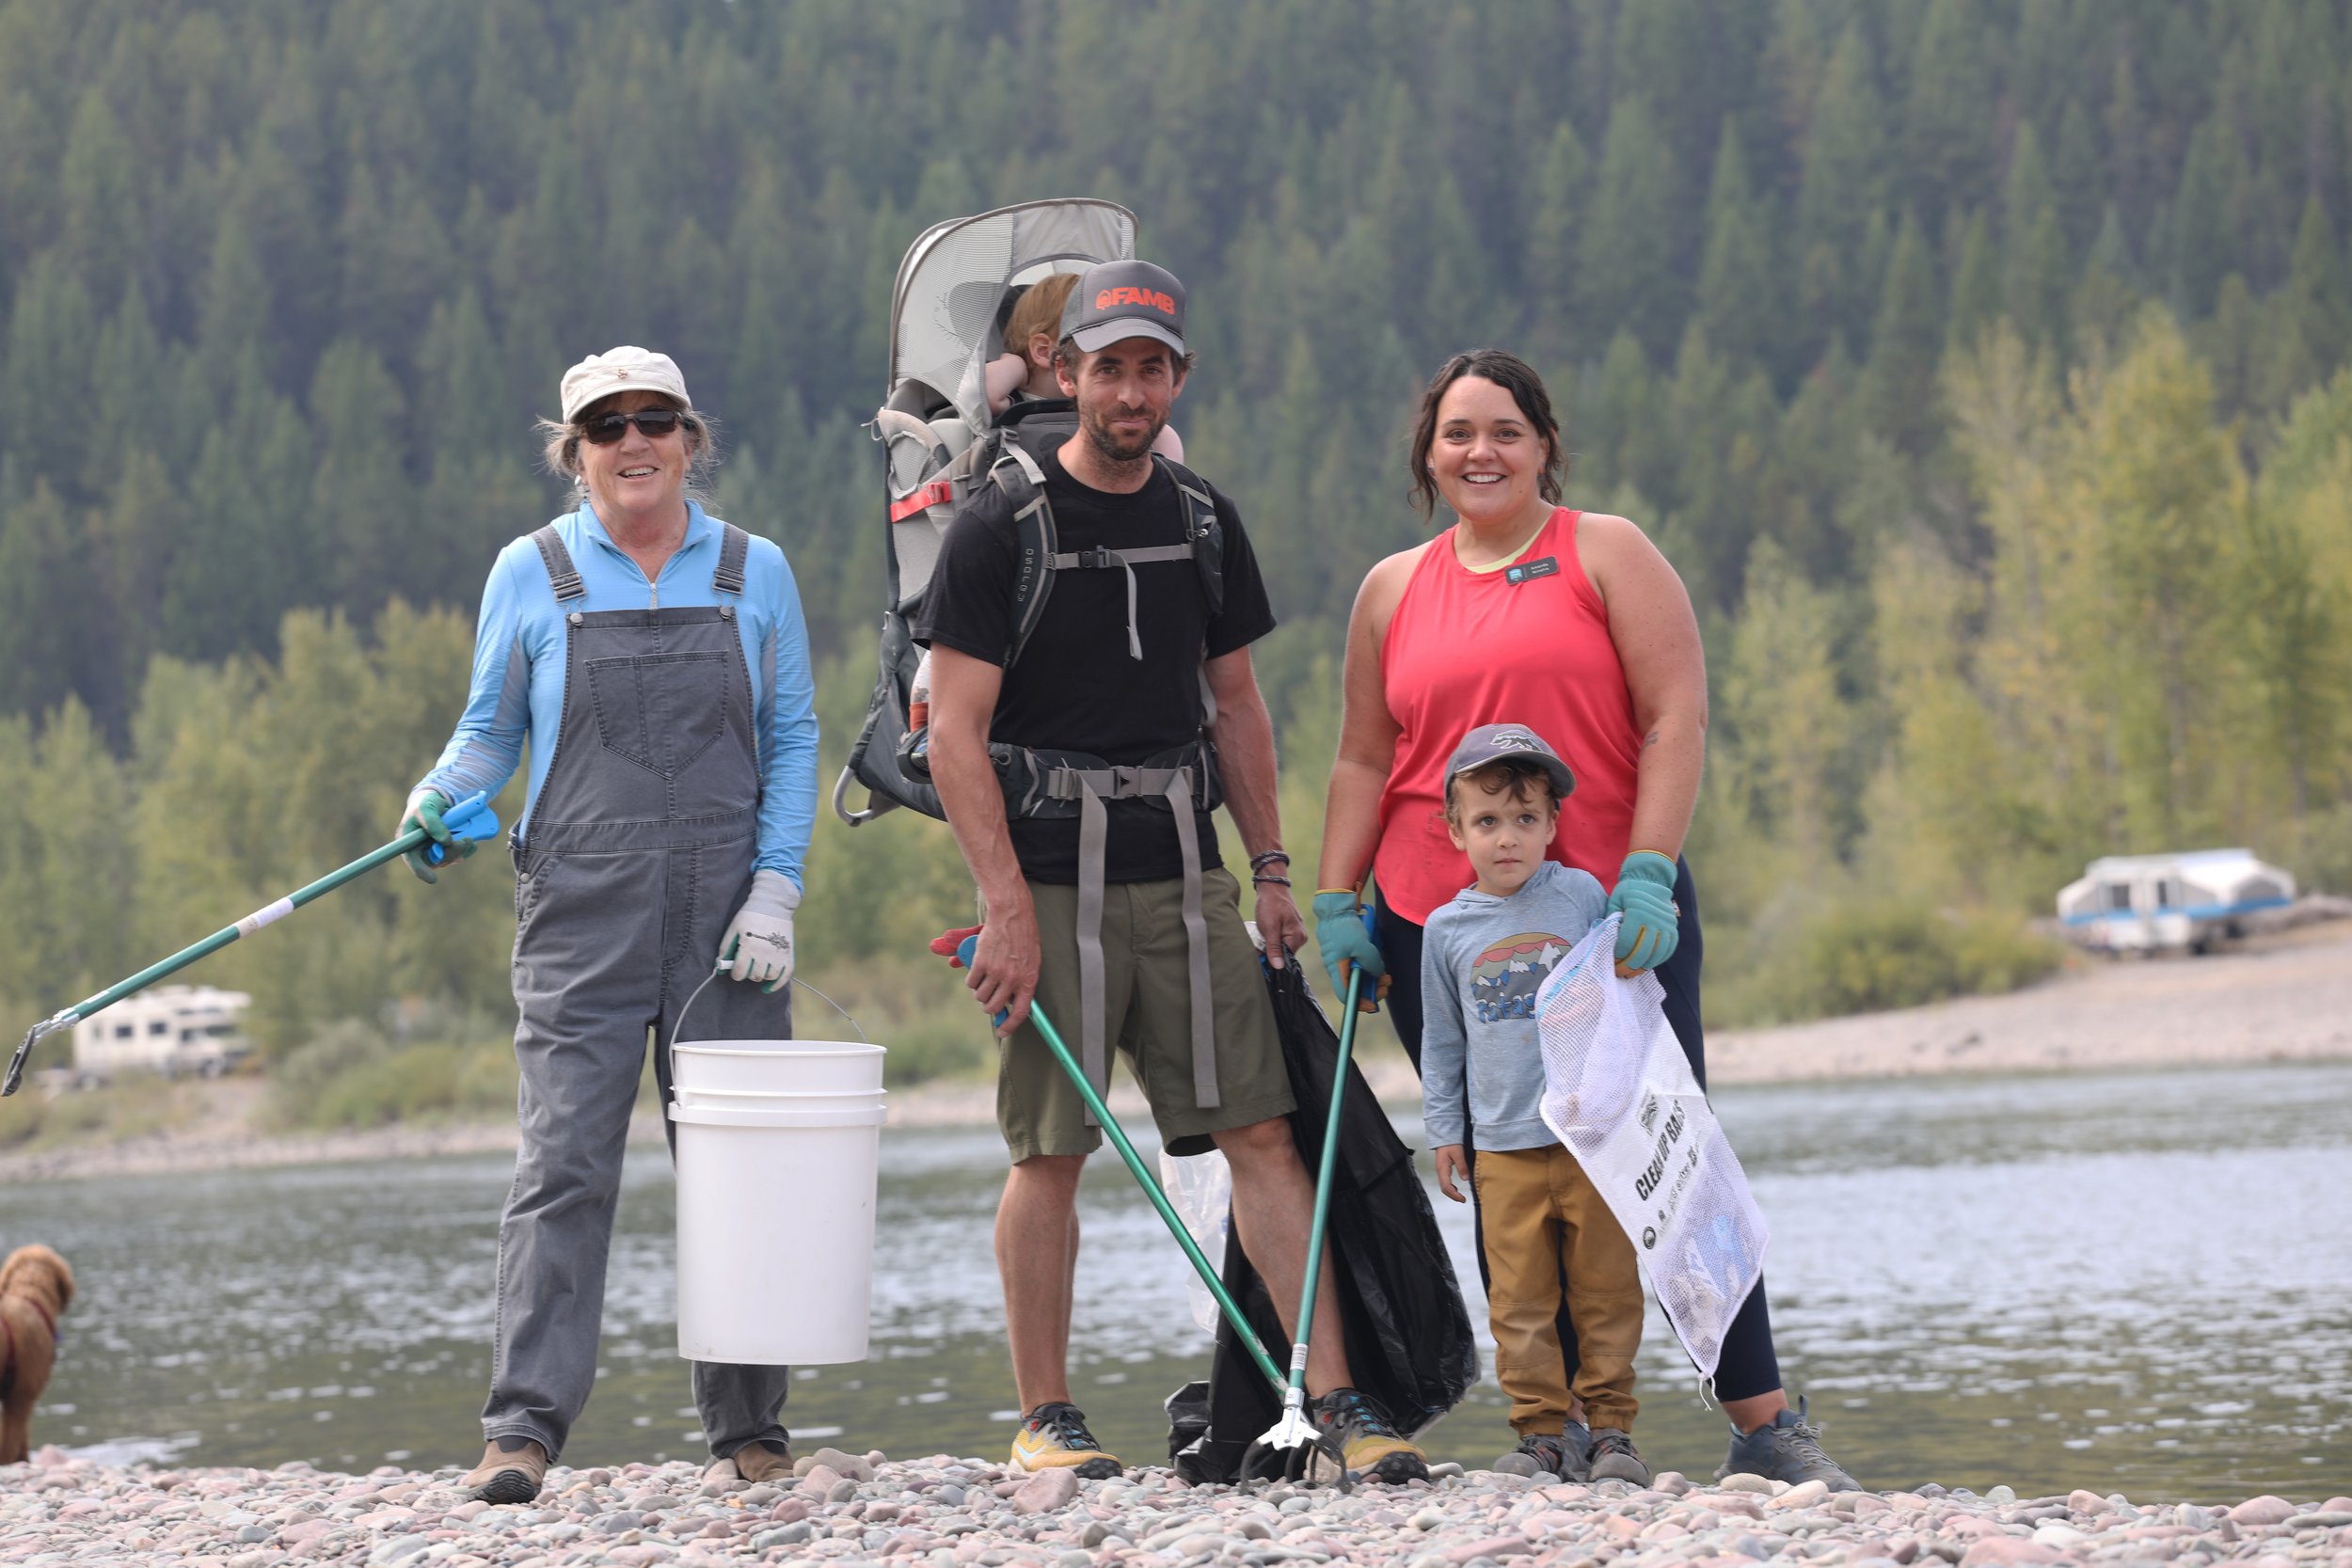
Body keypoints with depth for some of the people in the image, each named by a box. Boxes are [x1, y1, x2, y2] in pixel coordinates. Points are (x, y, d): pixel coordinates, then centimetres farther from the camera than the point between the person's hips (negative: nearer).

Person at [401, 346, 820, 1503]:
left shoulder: (753, 574, 7)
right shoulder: (531, 575, 5)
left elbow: (792, 741, 8)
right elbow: (490, 733, 11)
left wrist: (775, 889, -2)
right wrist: (439, 797, -10)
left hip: (727, 915, 1)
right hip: (583, 909, -1)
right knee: (563, 1166, -9)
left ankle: (750, 1429, 13)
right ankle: (523, 1429, -11)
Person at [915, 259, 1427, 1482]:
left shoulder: (1204, 525, 11)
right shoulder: (1000, 528, -5)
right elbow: (955, 731, -9)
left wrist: (1270, 871, 12)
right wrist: (1006, 902, -16)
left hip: (1184, 875, 4)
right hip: (1051, 875, -4)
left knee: (1260, 1132, -1)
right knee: (1050, 1151, 0)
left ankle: (1336, 1398, -1)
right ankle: (1045, 1419, 9)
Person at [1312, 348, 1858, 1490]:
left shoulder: (1608, 555, 3)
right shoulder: (1393, 590, 14)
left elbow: (1675, 719, -5)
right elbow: (1363, 761, 16)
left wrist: (1647, 875, -14)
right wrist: (1334, 901, 6)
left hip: (1609, 912, -3)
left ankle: (1766, 1427, 1)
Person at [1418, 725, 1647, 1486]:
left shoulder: (1582, 896, 1)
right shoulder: (1447, 929, 4)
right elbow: (1442, 1042, 14)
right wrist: (1444, 1130, 12)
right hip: (1505, 1145, 1)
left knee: (1606, 1290, 1)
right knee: (1520, 1300, -1)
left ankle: (1610, 1427, 8)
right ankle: (1542, 1429, 6)